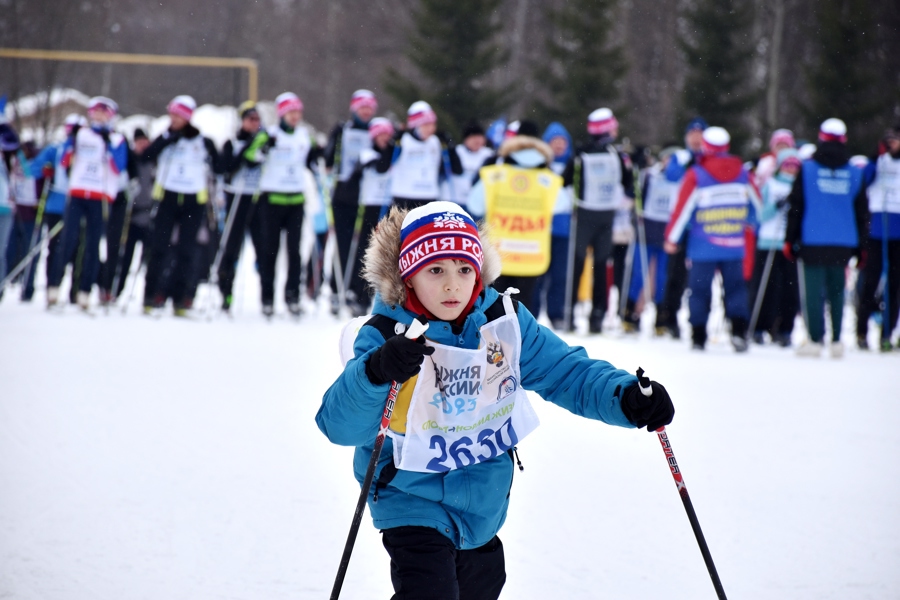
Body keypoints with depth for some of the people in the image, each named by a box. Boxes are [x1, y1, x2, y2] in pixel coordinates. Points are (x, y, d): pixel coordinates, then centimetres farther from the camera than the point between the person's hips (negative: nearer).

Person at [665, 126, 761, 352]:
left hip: (703, 246, -2)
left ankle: (698, 337, 7)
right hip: (734, 246, 2)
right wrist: (747, 222, 34)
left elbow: (682, 209, -8)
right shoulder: (742, 173, 2)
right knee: (735, 288, 9)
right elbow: (756, 205, 14)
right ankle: (739, 329, -6)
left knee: (700, 290, 6)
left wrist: (672, 238, 3)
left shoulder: (696, 175, -10)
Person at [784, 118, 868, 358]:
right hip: (843, 244, 3)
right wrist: (861, 246, 15)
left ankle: (815, 340, -6)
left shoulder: (807, 169, 0)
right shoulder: (855, 173, 6)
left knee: (813, 292, -1)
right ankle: (836, 340, 9)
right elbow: (863, 212, 10)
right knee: (836, 292, 11)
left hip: (812, 241, -3)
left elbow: (795, 207, 0)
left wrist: (790, 240, 6)